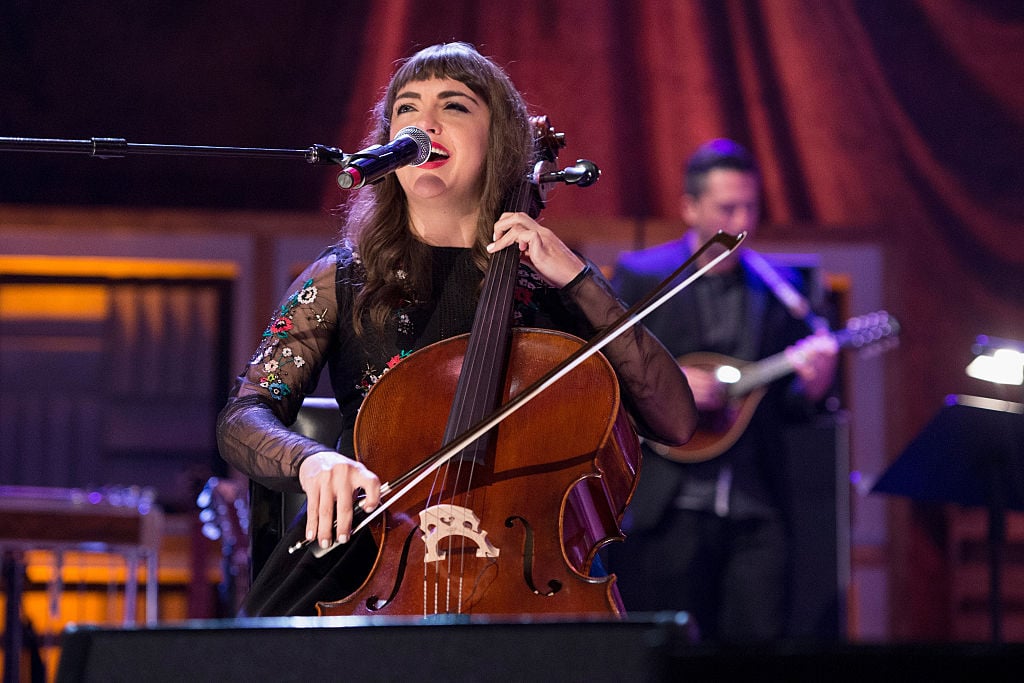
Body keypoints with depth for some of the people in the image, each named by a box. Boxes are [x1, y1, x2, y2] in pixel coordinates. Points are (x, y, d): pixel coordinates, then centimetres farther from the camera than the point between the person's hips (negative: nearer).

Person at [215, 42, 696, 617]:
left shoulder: (548, 287, 9)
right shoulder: (342, 282, 9)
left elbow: (676, 423, -1)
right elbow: (243, 418, -4)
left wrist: (579, 278, -6)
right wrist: (311, 461, -27)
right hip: (371, 558, 0)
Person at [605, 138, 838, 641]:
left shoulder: (778, 286, 12)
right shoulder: (640, 275, 3)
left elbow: (786, 406, 13)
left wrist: (811, 387, -8)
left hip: (754, 510, 3)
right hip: (665, 509, -3)